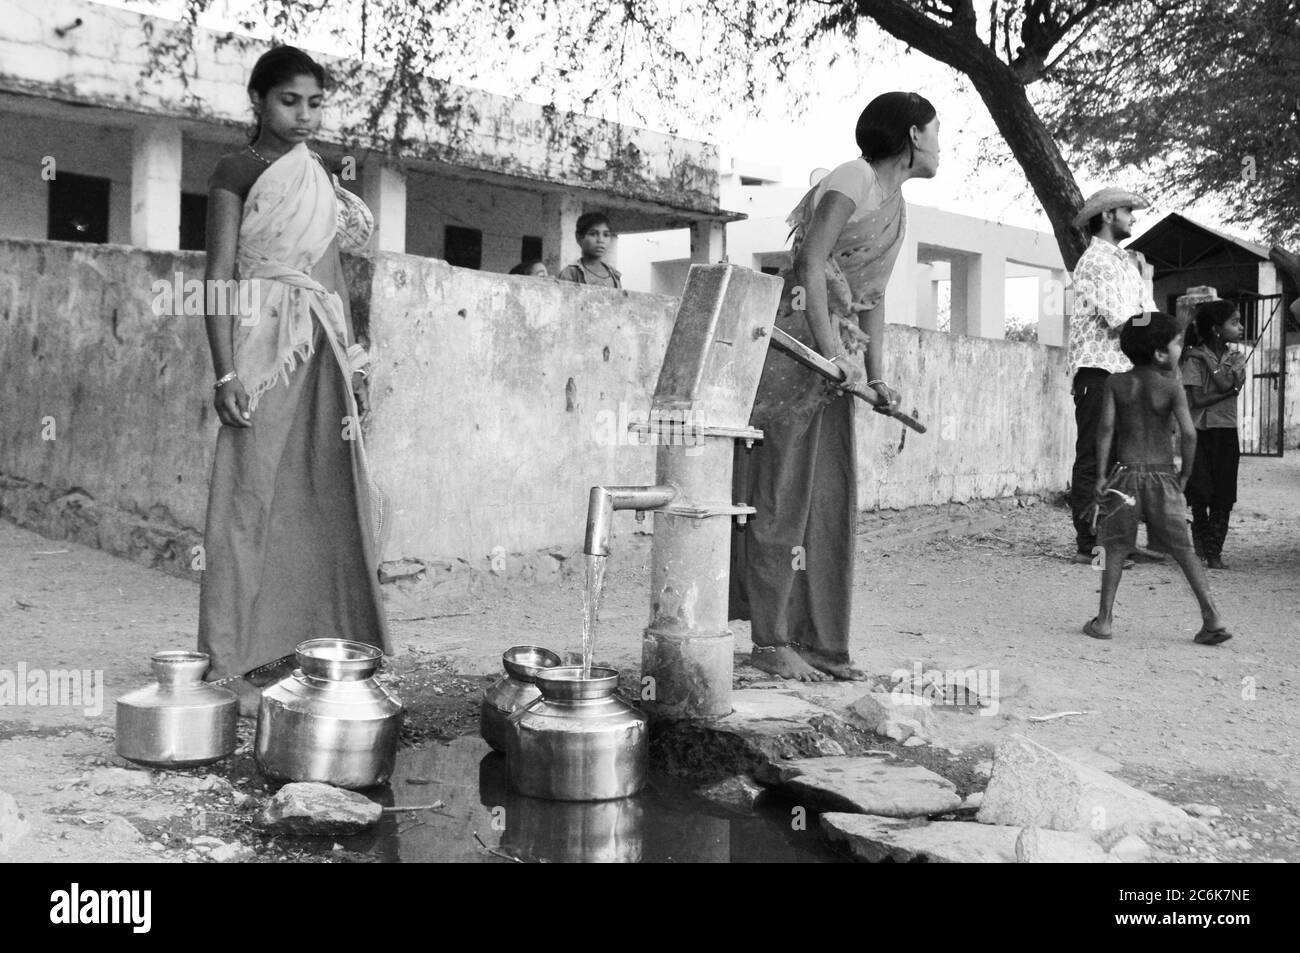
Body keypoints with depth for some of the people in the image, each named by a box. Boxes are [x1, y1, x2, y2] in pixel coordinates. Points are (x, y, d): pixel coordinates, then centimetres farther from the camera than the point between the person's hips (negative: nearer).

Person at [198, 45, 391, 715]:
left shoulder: (319, 177, 20)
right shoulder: (237, 171, 1)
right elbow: (220, 275, -6)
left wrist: (352, 361, 16)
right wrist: (226, 373, -15)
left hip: (325, 352, 7)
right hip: (267, 346, -6)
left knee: (324, 500, 4)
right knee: (253, 497, -7)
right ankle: (232, 667, -2)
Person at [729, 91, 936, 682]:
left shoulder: (896, 206, 19)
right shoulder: (853, 181, -9)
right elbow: (811, 267, -16)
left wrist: (876, 375, 13)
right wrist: (832, 353, -21)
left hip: (835, 367, 9)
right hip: (797, 347, -9)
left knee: (834, 499, 7)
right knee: (784, 497, -5)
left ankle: (819, 642, 14)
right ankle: (771, 643, 1)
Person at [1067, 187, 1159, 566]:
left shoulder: (1127, 261, 21)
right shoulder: (1096, 261, -8)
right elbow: (1120, 321, -16)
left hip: (1126, 371, 9)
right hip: (1098, 368, -9)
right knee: (1093, 459, -7)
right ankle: (1088, 545, -5)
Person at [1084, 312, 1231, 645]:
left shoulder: (1115, 383, 1)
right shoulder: (1172, 386, -3)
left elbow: (1106, 426, -8)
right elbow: (1188, 432, -12)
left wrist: (1101, 475, -7)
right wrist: (1185, 474, 1)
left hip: (1126, 473, 1)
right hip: (1163, 476, 0)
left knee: (1115, 546, 10)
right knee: (1183, 548, 7)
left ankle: (1104, 619, 9)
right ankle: (1212, 617, 3)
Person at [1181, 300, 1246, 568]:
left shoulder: (1236, 358, 7)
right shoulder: (1194, 358, -5)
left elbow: (1228, 384, -11)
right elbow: (1198, 400, -11)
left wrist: (1208, 360, -14)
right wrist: (1230, 390, -14)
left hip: (1227, 433, 3)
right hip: (1200, 432, -3)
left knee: (1223, 496, 0)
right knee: (1200, 494, -2)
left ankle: (1214, 552, 5)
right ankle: (1201, 548, 15)